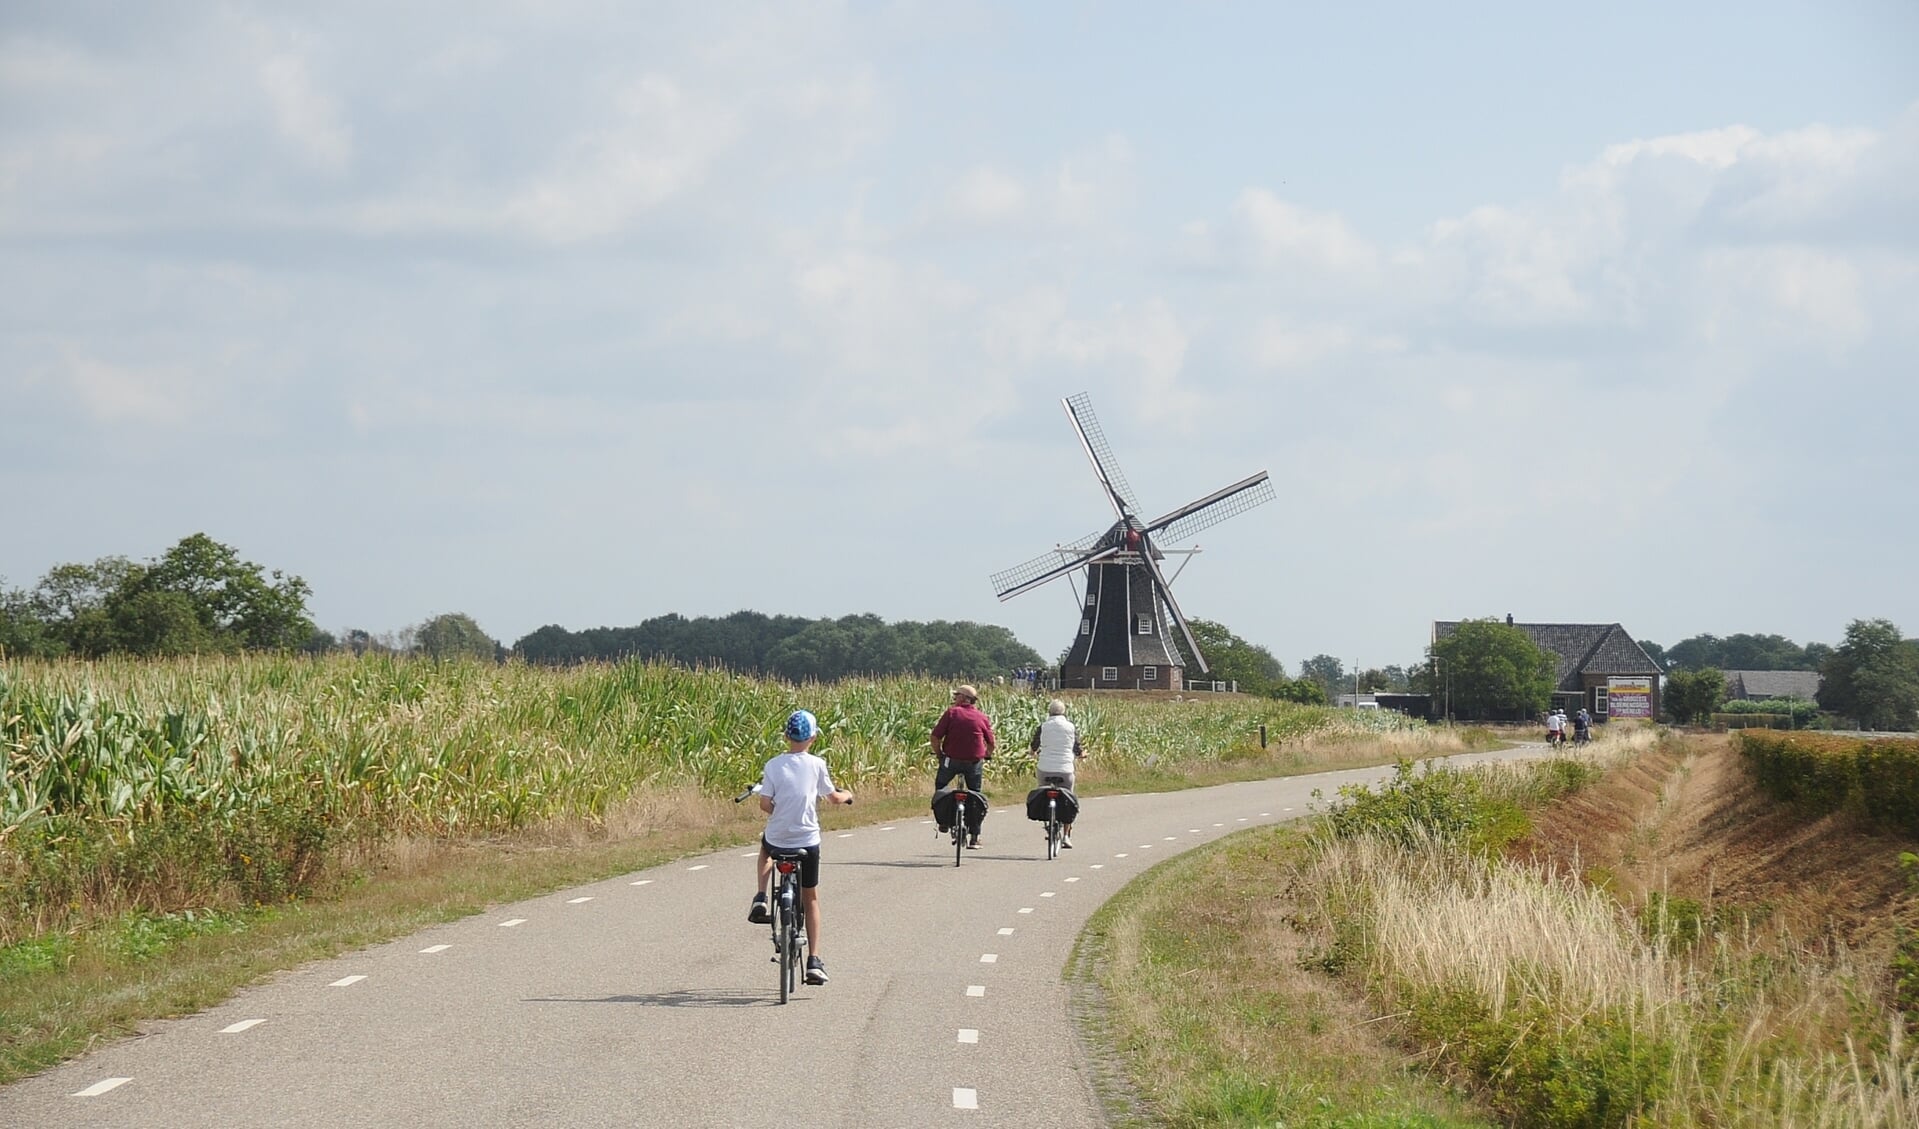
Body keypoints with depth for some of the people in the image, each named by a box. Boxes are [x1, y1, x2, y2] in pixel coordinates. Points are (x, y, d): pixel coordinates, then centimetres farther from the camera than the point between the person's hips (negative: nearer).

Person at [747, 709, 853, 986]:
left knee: (765, 846, 39)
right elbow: (833, 797, 2)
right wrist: (847, 795, 25)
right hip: (808, 841, 0)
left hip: (778, 839, 0)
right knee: (810, 898, 15)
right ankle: (814, 961, 10)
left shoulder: (773, 765, -6)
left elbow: (764, 804, -10)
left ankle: (760, 899, 19)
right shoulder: (817, 765, -7)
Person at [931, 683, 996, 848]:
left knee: (940, 785, 25)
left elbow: (935, 737, -7)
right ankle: (974, 838, 12)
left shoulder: (951, 713, -4)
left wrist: (938, 754, 8)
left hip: (951, 760, -2)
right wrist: (986, 756, 24)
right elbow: (991, 744, 7)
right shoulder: (982, 717, 3)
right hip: (974, 762, 2)